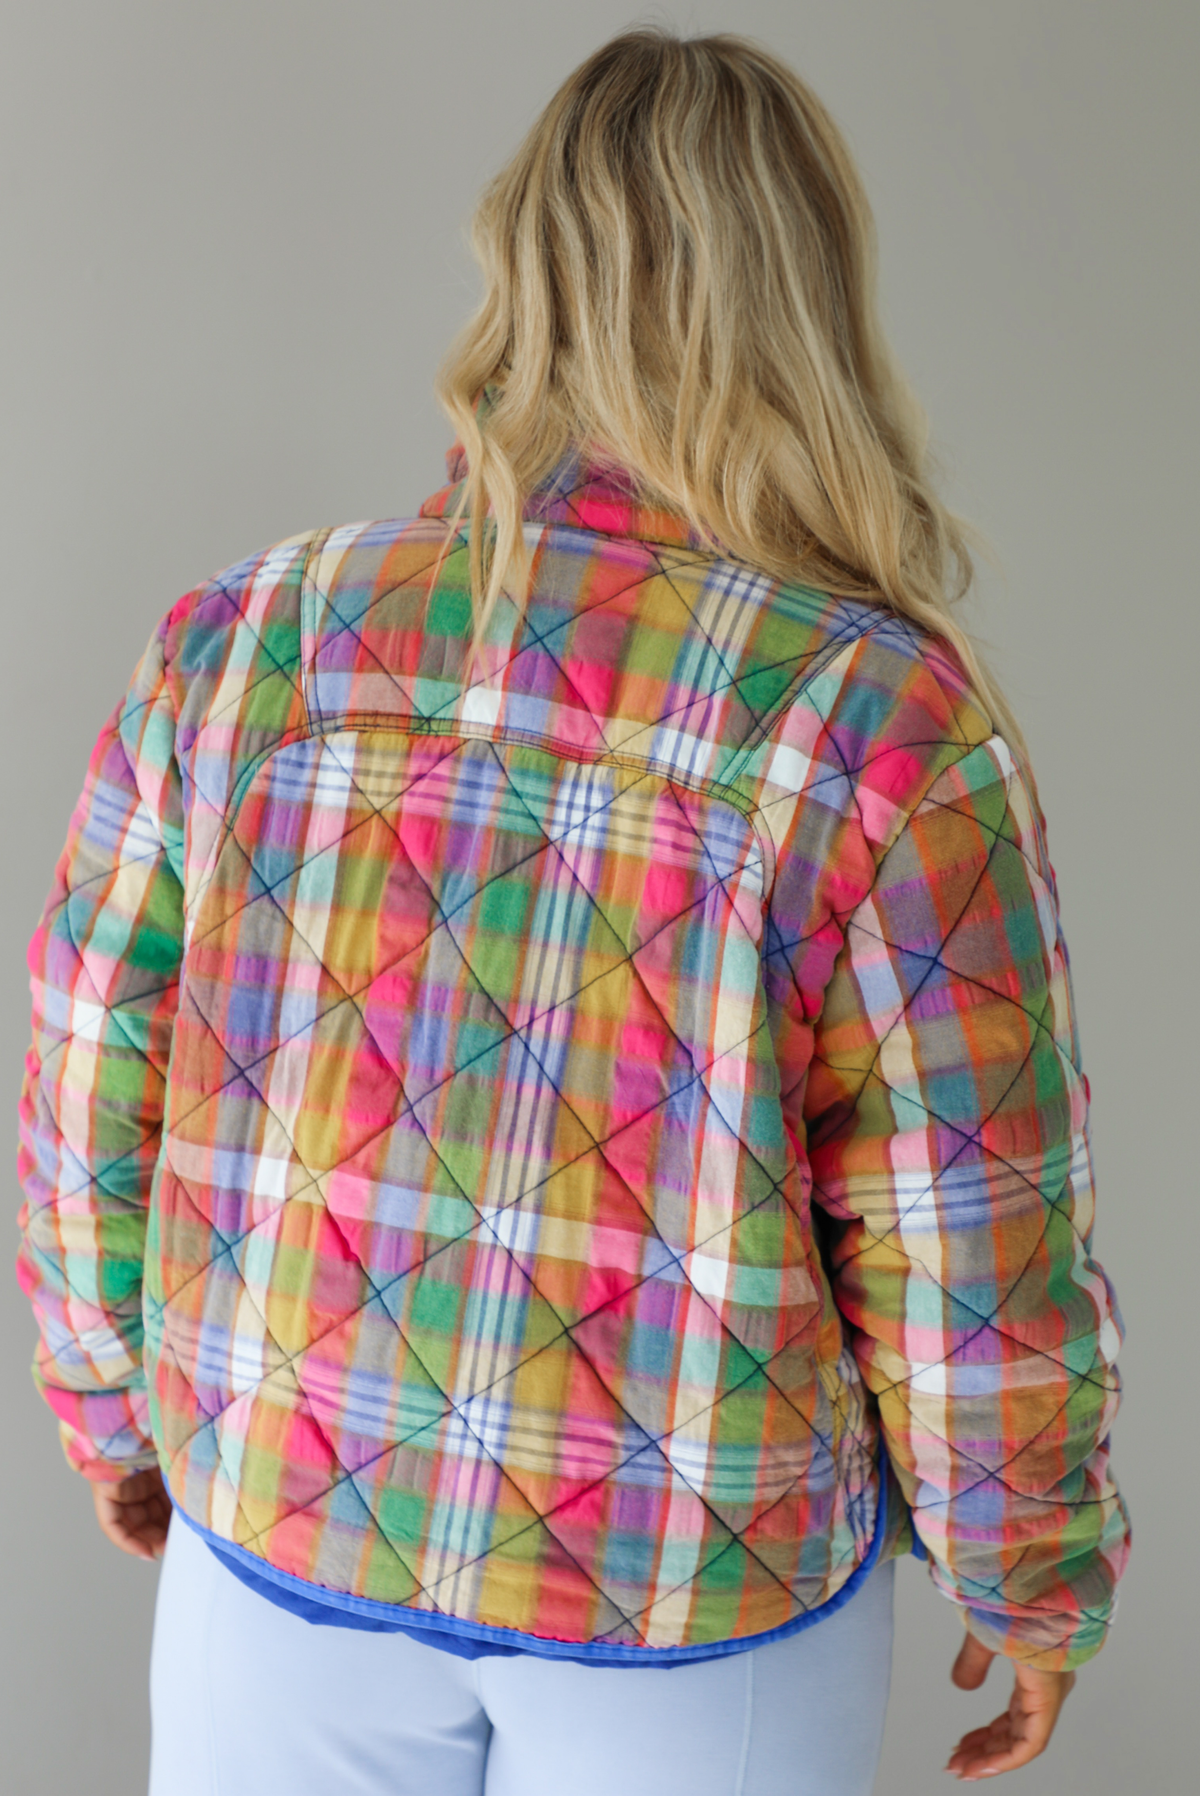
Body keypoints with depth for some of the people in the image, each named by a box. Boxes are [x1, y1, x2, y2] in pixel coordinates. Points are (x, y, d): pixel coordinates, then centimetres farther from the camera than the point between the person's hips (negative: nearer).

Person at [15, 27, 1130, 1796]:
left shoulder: (246, 642, -12)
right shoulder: (885, 726, -21)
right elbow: (975, 1252, -15)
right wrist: (1036, 1579, 3)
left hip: (287, 1521, 2)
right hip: (692, 1590, -1)